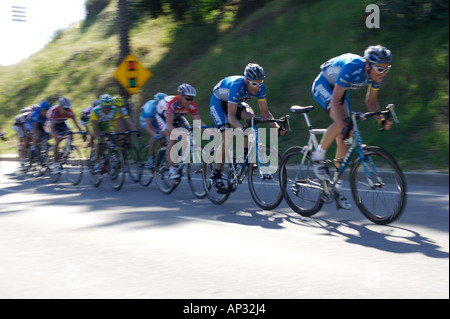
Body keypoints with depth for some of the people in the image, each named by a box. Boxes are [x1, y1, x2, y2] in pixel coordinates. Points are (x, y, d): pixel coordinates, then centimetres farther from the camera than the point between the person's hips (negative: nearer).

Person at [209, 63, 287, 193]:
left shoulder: (260, 87, -21)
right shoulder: (237, 85, -38)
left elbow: (265, 112, -17)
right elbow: (231, 116, -41)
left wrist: (277, 127, -33)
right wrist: (242, 129, -58)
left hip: (236, 102, 6)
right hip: (218, 103, -6)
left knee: (250, 116, -26)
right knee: (228, 138, -22)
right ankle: (215, 175, -10)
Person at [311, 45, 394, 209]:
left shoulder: (378, 75, -18)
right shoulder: (352, 68, -38)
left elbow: (371, 101, -2)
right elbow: (335, 100, -37)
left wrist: (381, 120, -19)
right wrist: (342, 125, -49)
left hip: (340, 89, 7)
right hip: (323, 86, -7)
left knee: (345, 140, 0)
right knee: (341, 123, -33)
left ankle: (337, 188, 8)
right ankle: (318, 156, -10)